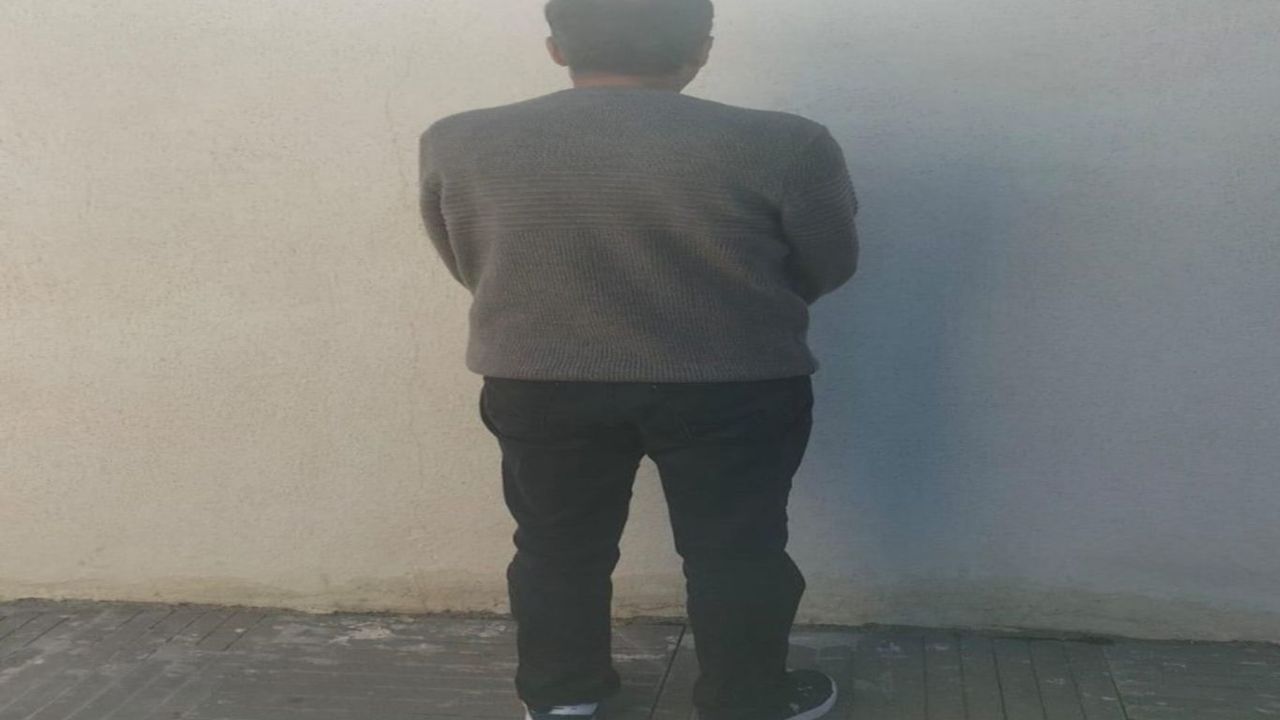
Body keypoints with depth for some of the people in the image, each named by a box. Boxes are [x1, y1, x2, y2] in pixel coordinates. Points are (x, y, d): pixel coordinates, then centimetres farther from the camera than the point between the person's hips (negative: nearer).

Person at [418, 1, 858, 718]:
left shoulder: (459, 144, -7)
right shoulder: (784, 145, -14)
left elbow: (467, 266, 6)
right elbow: (829, 267, -1)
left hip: (537, 385, 2)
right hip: (737, 388, -2)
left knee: (559, 546, 19)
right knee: (735, 550, 15)